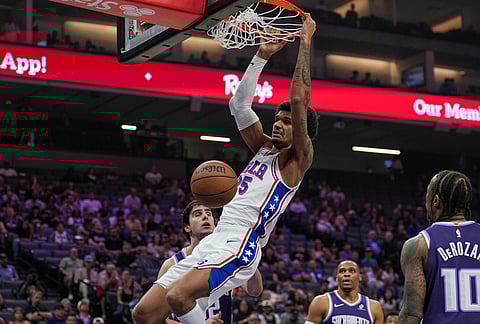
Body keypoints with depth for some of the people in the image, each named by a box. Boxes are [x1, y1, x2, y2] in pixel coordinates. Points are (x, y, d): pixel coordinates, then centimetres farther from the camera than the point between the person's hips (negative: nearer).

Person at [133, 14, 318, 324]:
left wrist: (305, 42, -4)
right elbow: (239, 105, 22)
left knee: (178, 296, -32)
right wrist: (262, 56, 18)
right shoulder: (265, 148, 23)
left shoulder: (297, 159, 1)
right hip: (214, 241, 9)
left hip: (240, 246, -8)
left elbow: (299, 99, -9)